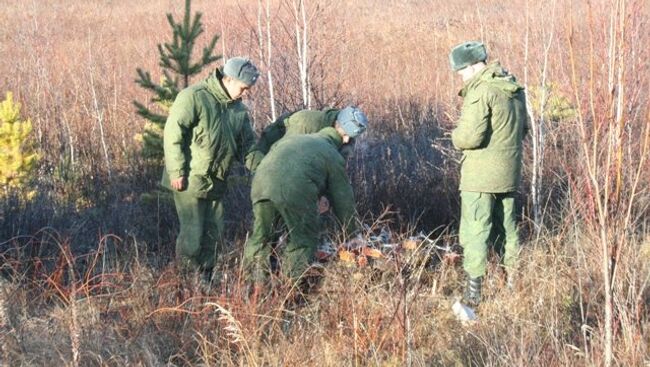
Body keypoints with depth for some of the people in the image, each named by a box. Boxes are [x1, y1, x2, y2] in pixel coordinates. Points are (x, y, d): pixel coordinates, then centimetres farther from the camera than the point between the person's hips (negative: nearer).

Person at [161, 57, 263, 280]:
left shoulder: (238, 109, 11)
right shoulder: (194, 97, -14)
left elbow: (247, 144, 12)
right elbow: (173, 134, -17)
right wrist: (178, 172, -19)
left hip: (215, 182, 8)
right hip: (189, 180, -7)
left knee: (213, 232, 11)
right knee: (193, 232, -7)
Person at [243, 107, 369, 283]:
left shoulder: (292, 138, 35)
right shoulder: (333, 156, 20)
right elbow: (343, 199, 23)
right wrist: (352, 233, 36)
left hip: (261, 182, 5)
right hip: (294, 189, -5)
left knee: (260, 236, 19)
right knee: (303, 242, 11)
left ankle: (255, 282, 25)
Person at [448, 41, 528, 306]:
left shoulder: (481, 91, -19)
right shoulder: (515, 89, 9)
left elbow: (470, 136, -24)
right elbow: (522, 129, 18)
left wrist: (456, 135, -4)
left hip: (480, 175, -8)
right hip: (509, 174, 8)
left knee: (475, 230, -3)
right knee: (508, 228, 19)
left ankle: (474, 289, -3)